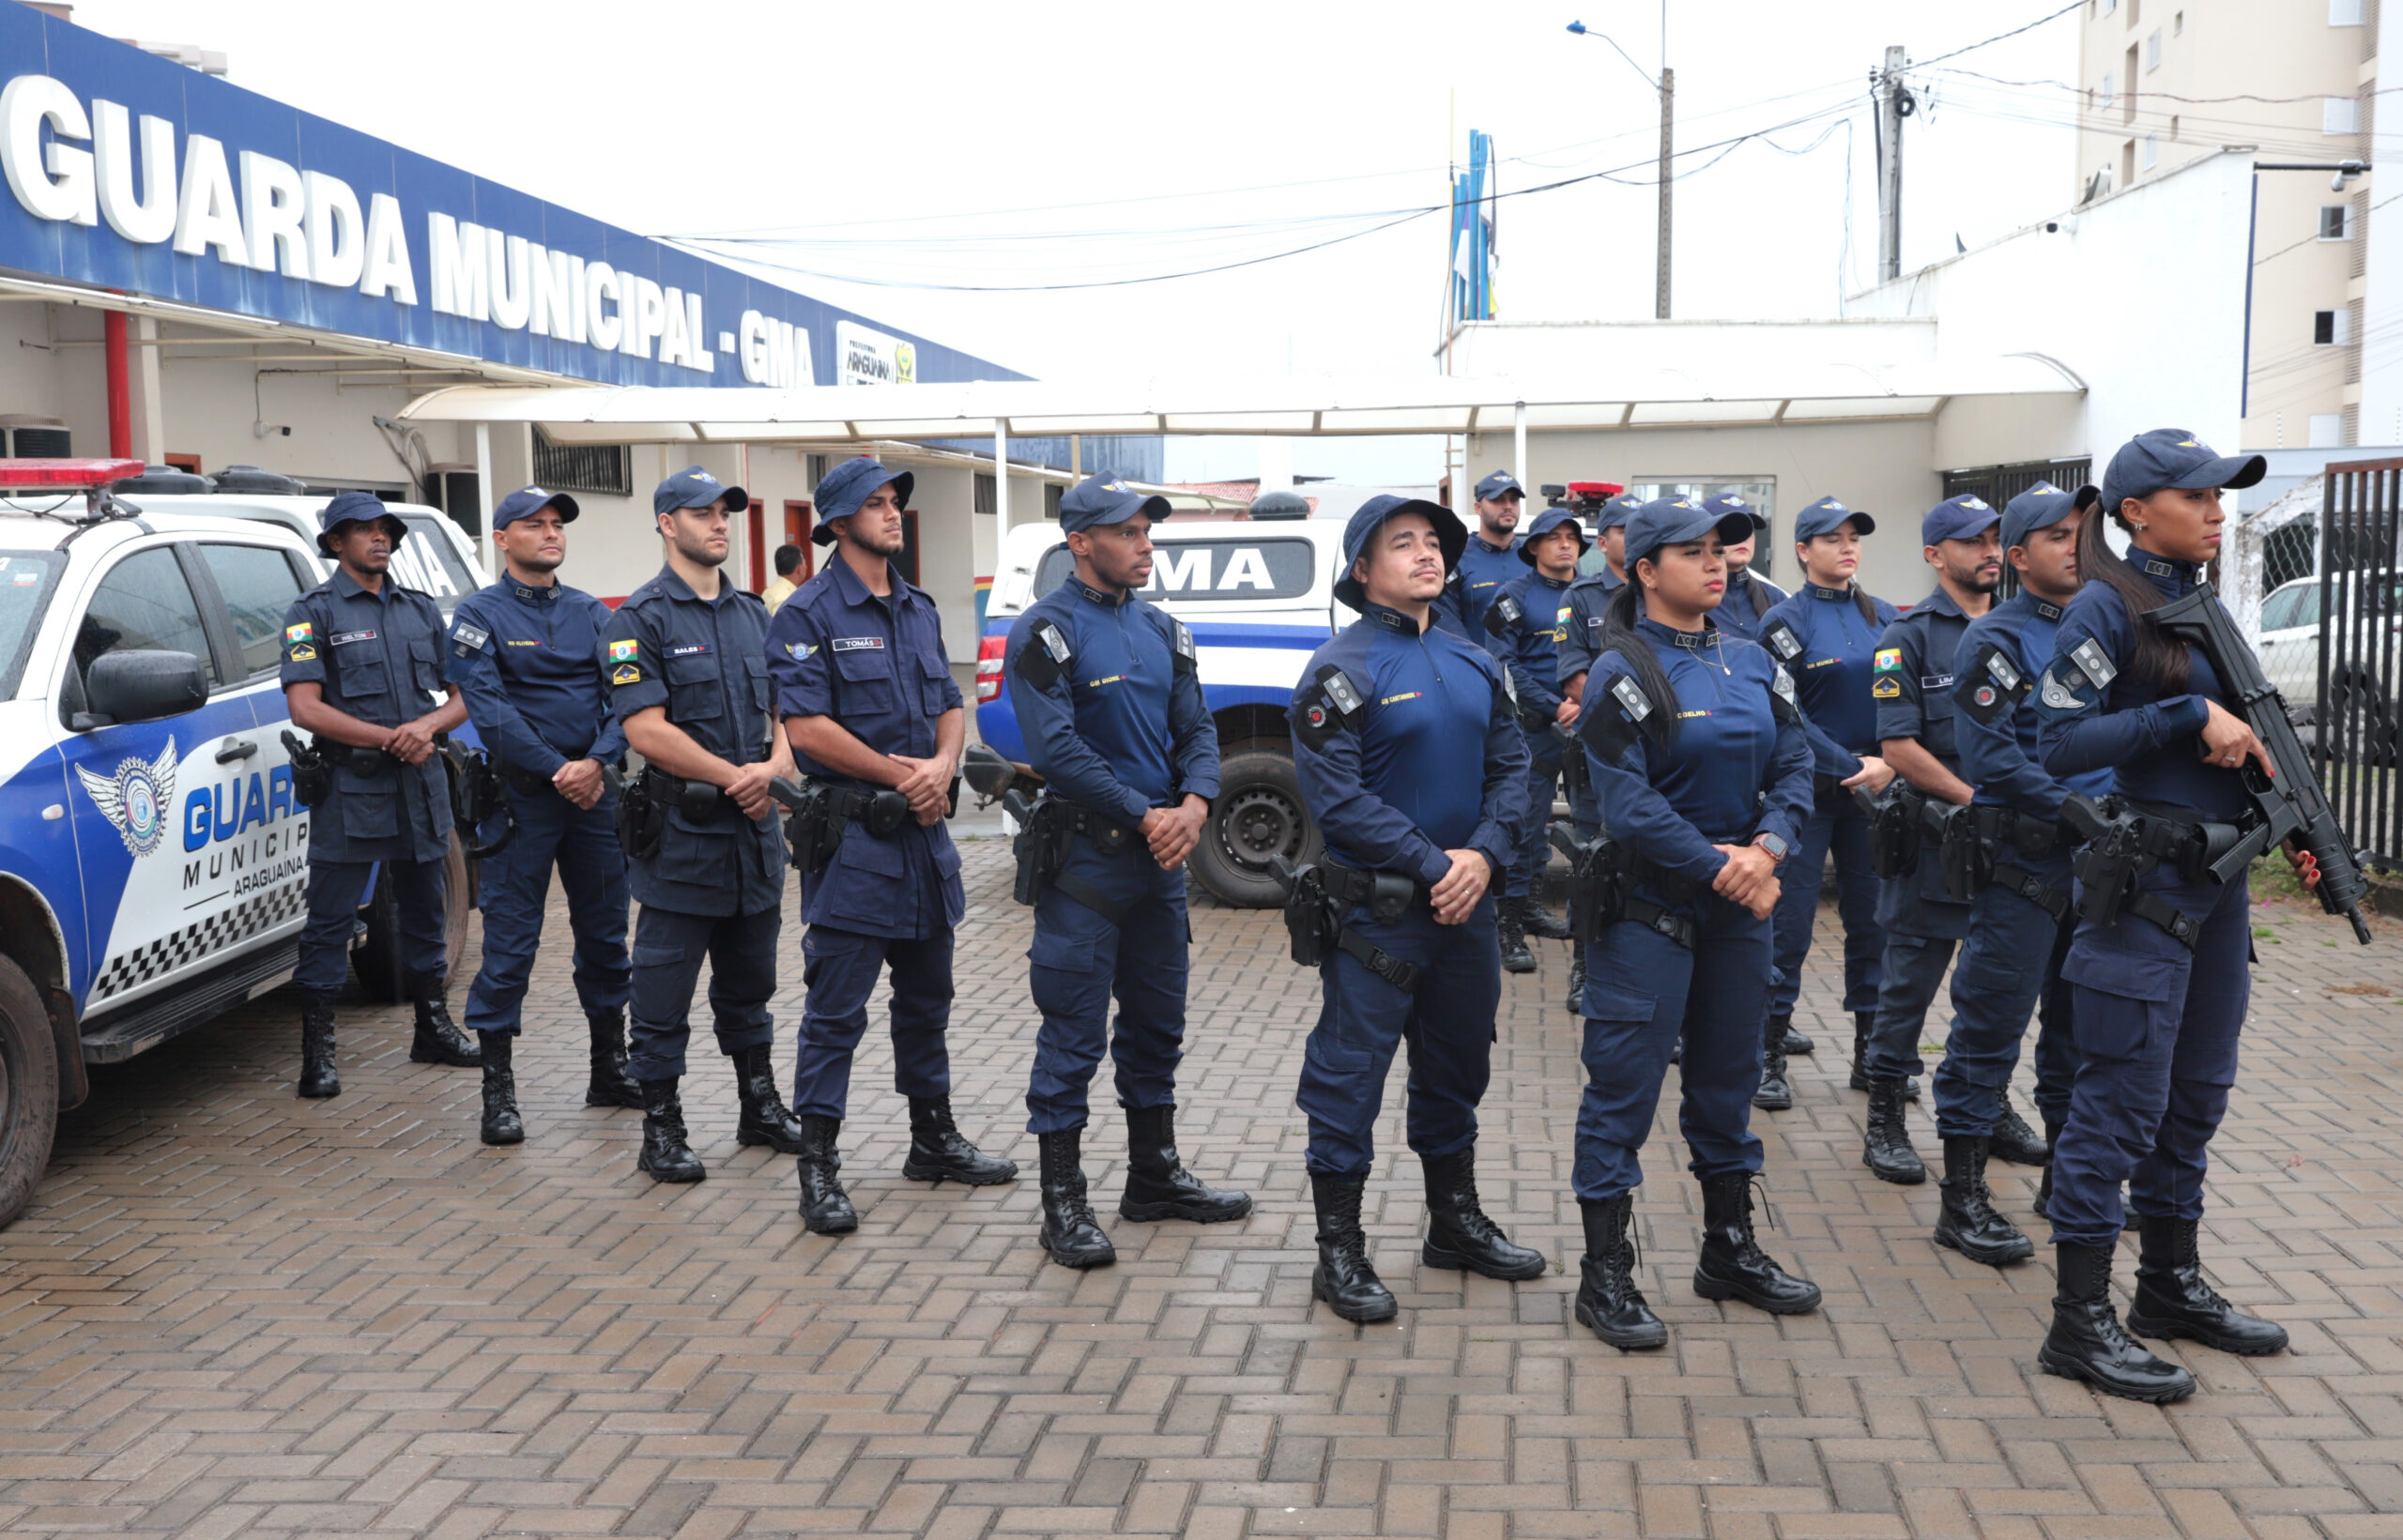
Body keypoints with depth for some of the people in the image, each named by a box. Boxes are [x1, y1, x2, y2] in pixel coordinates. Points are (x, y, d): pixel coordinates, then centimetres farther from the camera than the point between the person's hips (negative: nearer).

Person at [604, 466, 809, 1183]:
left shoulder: (753, 614, 13)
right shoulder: (642, 618, -8)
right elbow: (645, 728, -16)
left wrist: (775, 766, -9)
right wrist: (733, 776, -15)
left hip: (756, 829, 6)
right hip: (681, 832, -6)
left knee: (749, 981, 18)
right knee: (664, 989, 2)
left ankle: (761, 1109, 31)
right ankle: (661, 1131, 12)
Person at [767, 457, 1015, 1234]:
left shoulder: (919, 609, 14)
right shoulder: (808, 614, -9)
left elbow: (950, 706, 14)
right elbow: (807, 727, -16)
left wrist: (942, 767, -7)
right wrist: (903, 775, -13)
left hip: (923, 835, 7)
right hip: (851, 839, -7)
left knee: (927, 996, 17)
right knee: (836, 1009, -4)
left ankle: (933, 1139, 30)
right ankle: (818, 1169, 4)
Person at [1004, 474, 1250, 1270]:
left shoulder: (1160, 629, 12)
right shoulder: (1047, 630, -10)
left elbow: (1197, 730, 9)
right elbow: (1058, 750, -18)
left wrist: (1194, 804, -10)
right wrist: (1145, 817, -17)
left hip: (1161, 854, 7)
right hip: (1085, 859, -7)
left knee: (1157, 1023, 16)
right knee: (1073, 1033, -2)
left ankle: (1154, 1174, 30)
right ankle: (1063, 1202, 8)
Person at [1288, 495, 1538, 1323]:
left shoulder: (1475, 664, 10)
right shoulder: (1341, 669, -11)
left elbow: (1511, 767, 7)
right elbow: (1335, 796, -17)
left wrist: (1484, 854, -11)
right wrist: (1434, 866, -18)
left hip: (1465, 905, 7)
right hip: (1376, 908, -7)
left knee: (1457, 1067, 18)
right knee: (1349, 1075, 0)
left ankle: (1456, 1223, 35)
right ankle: (1339, 1251, 13)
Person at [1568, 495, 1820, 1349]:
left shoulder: (1751, 662, 8)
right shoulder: (1625, 672, -12)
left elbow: (1794, 767, 4)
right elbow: (1628, 805, -18)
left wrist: (1769, 847, -14)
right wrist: (1718, 868, -18)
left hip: (1742, 899, 7)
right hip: (1651, 906, -7)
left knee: (1729, 1073, 17)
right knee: (1624, 1083, -2)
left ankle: (1729, 1250, 32)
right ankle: (1606, 1275, 9)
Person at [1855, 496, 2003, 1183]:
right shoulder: (1911, 636, -6)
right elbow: (1898, 747, -13)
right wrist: (1975, 800, -16)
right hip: (1933, 834, -5)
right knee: (1908, 981, 1)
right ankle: (1883, 1122, 11)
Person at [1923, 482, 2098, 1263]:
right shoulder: (1995, 640, -8)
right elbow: (1993, 758, -17)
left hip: (2096, 860, 7)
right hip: (2022, 862, -7)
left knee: (2081, 1022, 15)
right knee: (1991, 1023, -3)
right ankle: (1962, 1200, 3)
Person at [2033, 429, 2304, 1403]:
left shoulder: (2203, 604, 14)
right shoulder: (2107, 608, -11)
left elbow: (2240, 737, 20)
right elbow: (2060, 740, -19)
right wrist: (2190, 714, -20)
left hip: (2216, 876, 9)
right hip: (2143, 880, -9)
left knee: (2196, 1093, 16)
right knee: (2121, 1102, -5)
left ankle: (2172, 1285, 30)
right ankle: (2080, 1323, 3)